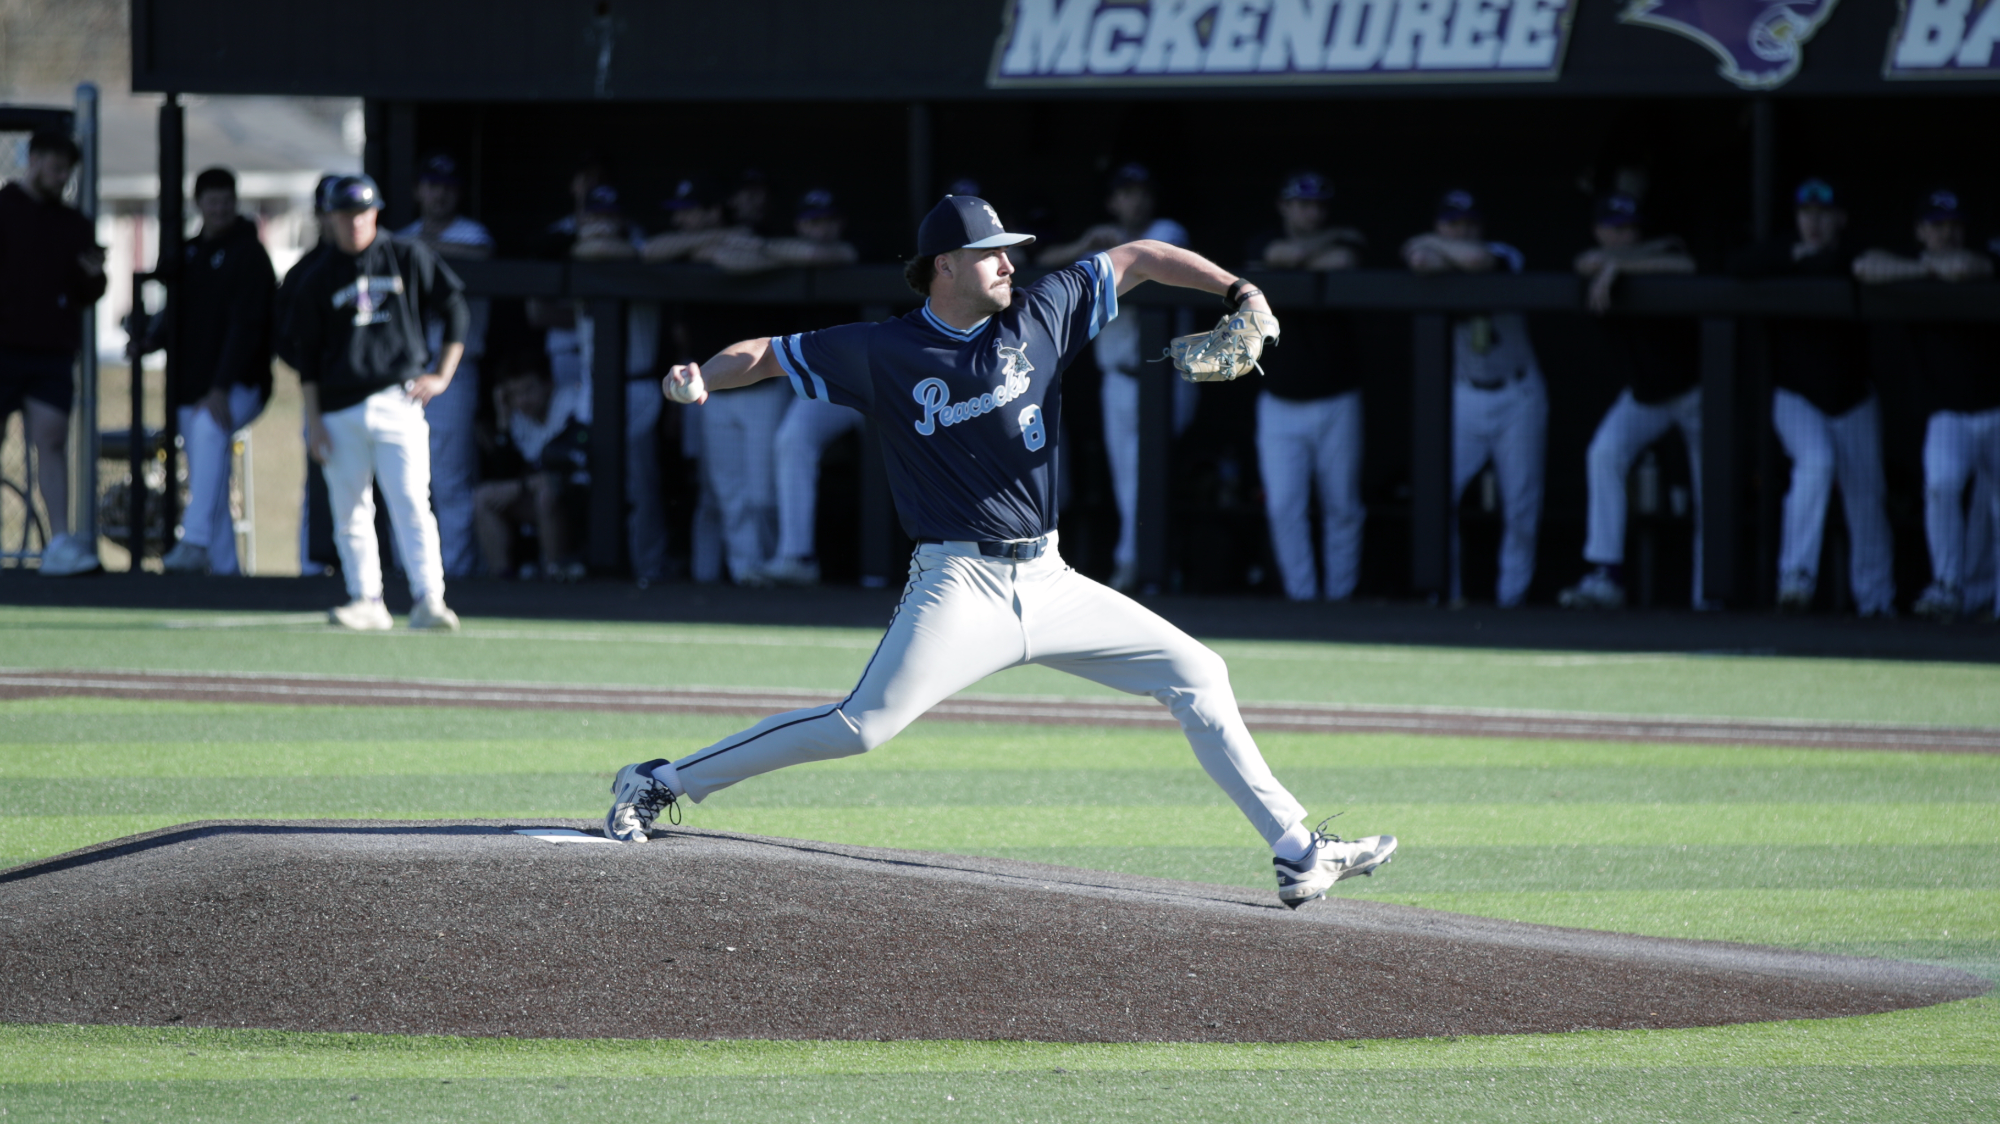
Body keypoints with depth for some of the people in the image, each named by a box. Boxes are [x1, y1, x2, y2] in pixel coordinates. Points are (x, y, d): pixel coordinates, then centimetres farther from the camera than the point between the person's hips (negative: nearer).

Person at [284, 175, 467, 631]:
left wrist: (442, 376, 4)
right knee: (350, 513, 3)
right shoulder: (319, 280, 10)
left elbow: (455, 310, 12)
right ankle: (366, 600, 10)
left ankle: (427, 599, -15)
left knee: (411, 503, -12)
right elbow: (307, 354, 10)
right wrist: (313, 419, 3)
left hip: (398, 401, -2)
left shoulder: (409, 259, 7)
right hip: (341, 412, 2)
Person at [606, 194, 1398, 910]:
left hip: (1049, 585, 5)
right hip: (960, 586, -5)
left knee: (1197, 675, 3)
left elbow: (1138, 259, 12)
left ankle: (1295, 851, 9)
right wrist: (700, 379, -19)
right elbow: (768, 354, 1)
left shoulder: (1037, 317, 5)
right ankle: (661, 785, -8)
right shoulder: (885, 353, -5)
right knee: (863, 727, -19)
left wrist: (1238, 293, 0)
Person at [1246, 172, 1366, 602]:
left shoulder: (1338, 244, 3)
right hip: (1280, 401, 0)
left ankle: (1338, 595, 10)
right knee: (1283, 506, -6)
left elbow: (1342, 264, -20)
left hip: (1336, 401, 0)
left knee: (1343, 507, 2)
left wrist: (1290, 265, -12)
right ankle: (1300, 595, 0)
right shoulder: (1264, 245, 5)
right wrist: (1335, 238, -3)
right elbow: (1290, 253, -17)